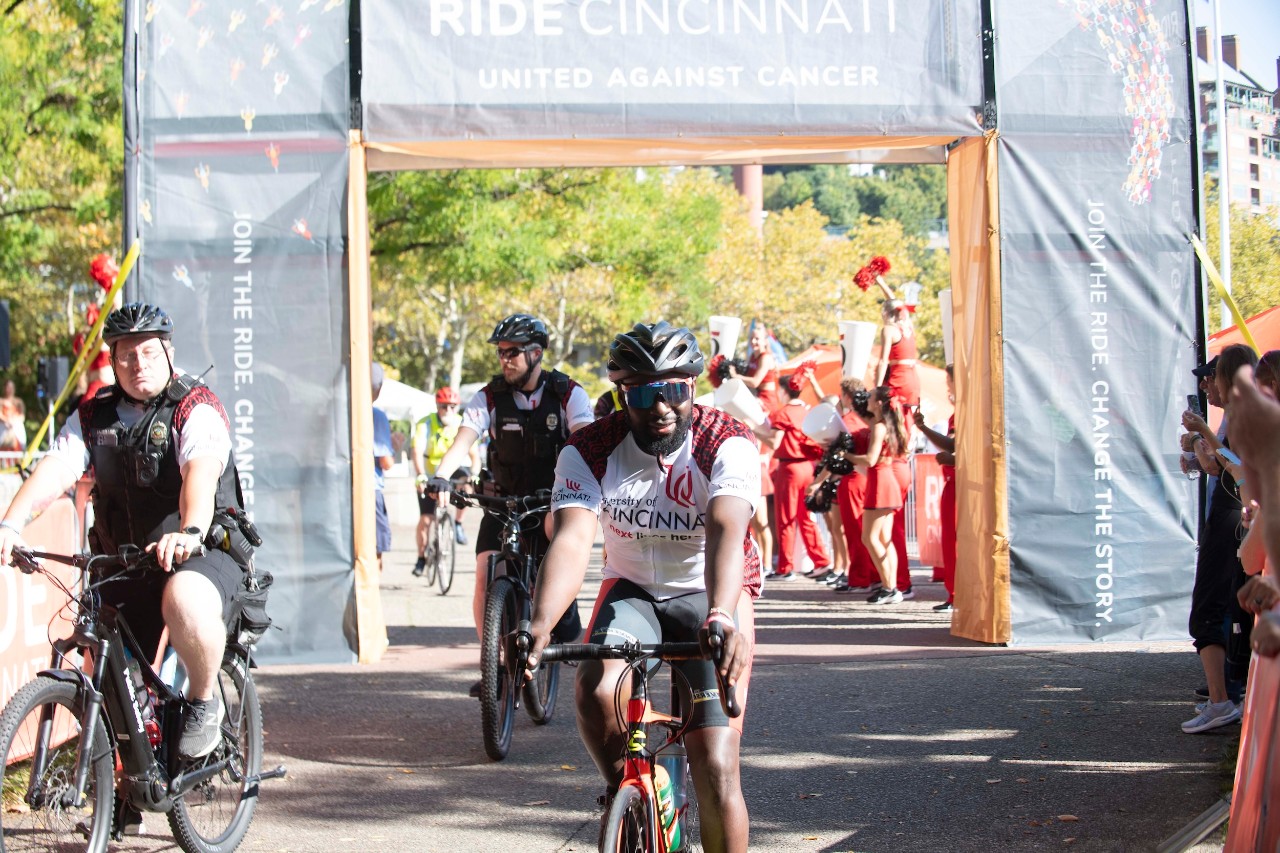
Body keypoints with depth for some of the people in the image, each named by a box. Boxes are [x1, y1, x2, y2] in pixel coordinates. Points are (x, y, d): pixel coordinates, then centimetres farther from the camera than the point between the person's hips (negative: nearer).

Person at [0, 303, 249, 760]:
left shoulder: (196, 408, -8)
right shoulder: (94, 415, 7)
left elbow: (201, 469, -27)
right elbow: (56, 467, -9)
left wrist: (190, 531, -48)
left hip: (203, 553, -5)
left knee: (185, 602, -38)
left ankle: (203, 701, -13)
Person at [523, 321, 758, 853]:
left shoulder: (728, 444, -21)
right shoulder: (589, 451, -16)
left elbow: (727, 530, -38)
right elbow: (572, 540, -29)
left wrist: (722, 616, -57)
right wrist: (539, 626, -47)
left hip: (710, 595, -1)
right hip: (631, 590, 2)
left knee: (716, 769, -12)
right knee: (596, 691, -31)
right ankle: (622, 791, -1)